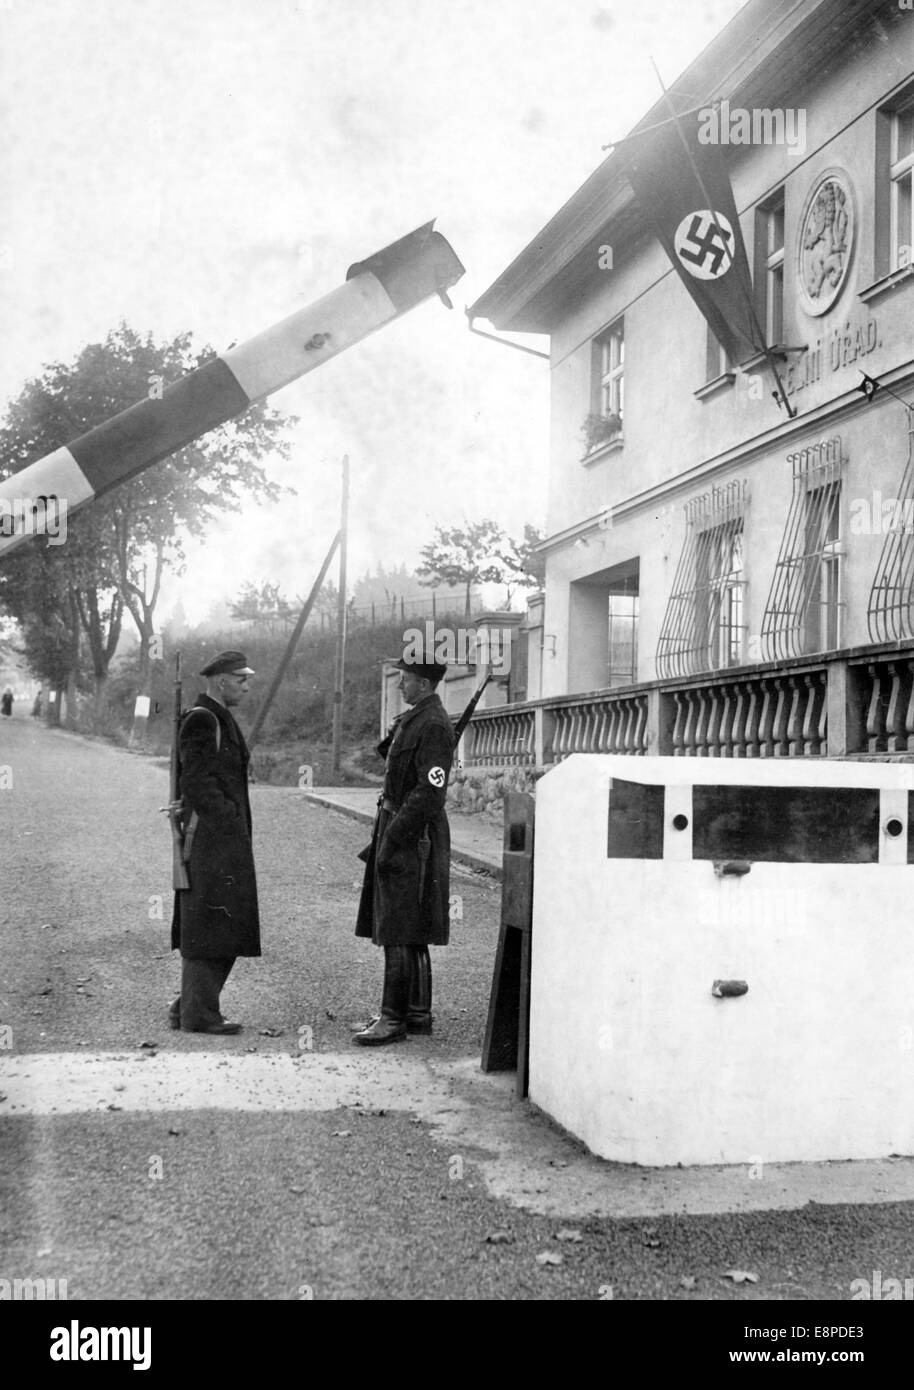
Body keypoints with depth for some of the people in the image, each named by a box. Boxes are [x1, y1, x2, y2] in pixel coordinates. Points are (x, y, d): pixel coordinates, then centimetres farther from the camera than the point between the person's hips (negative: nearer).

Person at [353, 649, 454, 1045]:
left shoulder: (434, 726, -16)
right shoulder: (413, 718, 15)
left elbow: (429, 793, -22)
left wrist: (391, 840, -21)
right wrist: (383, 835, 17)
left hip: (414, 839, -10)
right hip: (398, 831, 10)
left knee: (400, 934, -6)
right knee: (410, 936, 14)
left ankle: (394, 1018, -2)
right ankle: (418, 1013, 22)